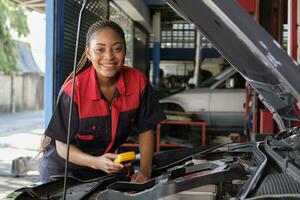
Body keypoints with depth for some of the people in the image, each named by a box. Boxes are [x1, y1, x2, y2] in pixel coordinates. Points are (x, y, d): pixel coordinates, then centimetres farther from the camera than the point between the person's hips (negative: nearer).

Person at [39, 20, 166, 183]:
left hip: (110, 168, 3)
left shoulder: (138, 82, -18)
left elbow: (146, 130, -6)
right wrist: (96, 162, -37)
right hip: (63, 167, -3)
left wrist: (145, 170, -18)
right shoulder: (73, 90, -28)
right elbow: (62, 146, -21)